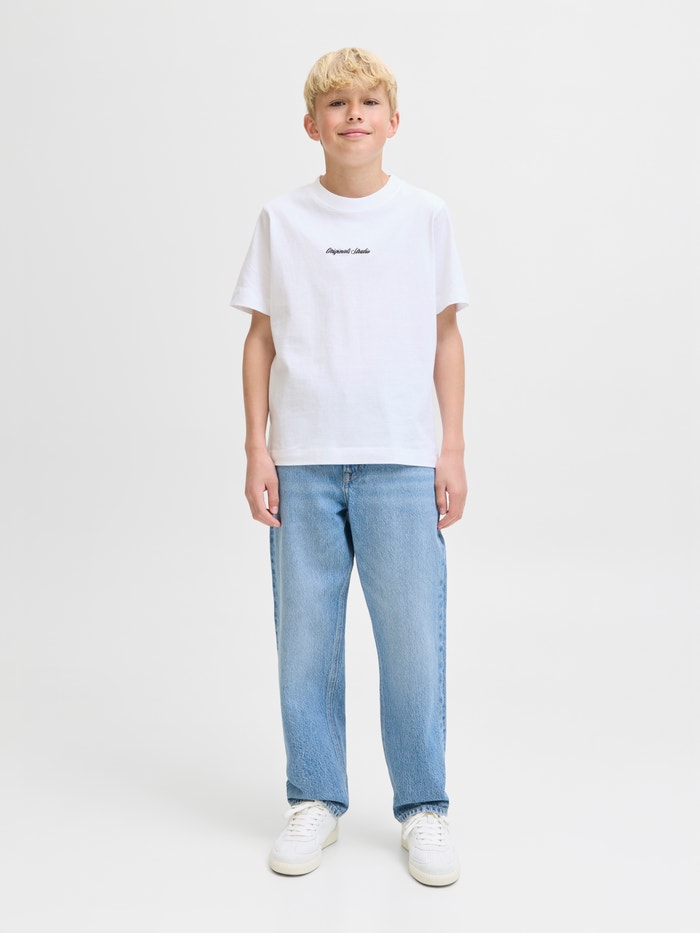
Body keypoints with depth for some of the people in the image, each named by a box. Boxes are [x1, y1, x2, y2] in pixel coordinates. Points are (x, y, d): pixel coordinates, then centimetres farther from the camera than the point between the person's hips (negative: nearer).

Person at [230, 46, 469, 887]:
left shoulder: (426, 216, 7)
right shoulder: (282, 220, 7)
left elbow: (445, 338, 9)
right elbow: (261, 340, 8)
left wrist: (452, 451, 3)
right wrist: (256, 451, 2)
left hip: (401, 462, 0)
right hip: (302, 462, 1)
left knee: (414, 641, 0)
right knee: (305, 642, 6)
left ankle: (423, 809, 17)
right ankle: (315, 802, 22)